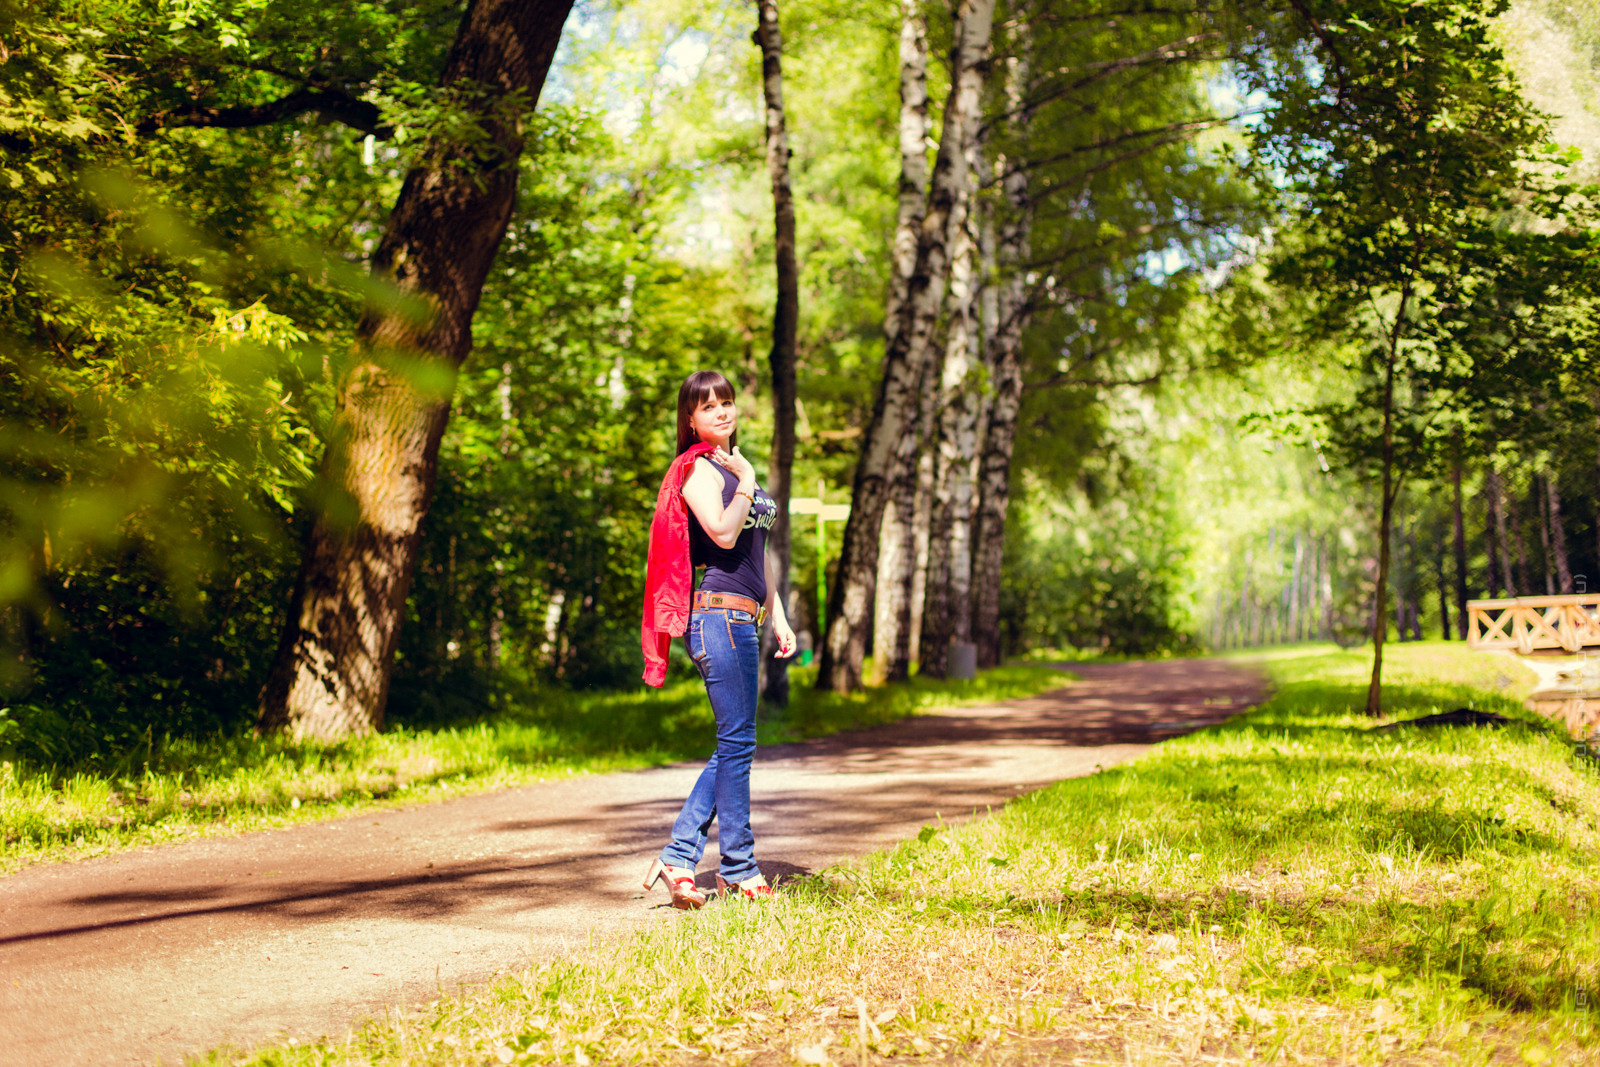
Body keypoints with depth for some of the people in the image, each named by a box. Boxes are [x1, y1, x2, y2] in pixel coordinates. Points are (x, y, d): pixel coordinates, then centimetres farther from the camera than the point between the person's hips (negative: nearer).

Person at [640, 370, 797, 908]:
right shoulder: (698, 469, -7)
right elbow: (724, 534, -23)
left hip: (743, 618, 9)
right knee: (737, 740, -6)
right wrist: (746, 482, -15)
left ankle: (678, 857, 11)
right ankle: (738, 869, 1)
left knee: (736, 744, 9)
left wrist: (777, 616, 23)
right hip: (718, 614, -9)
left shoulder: (737, 466, 21)